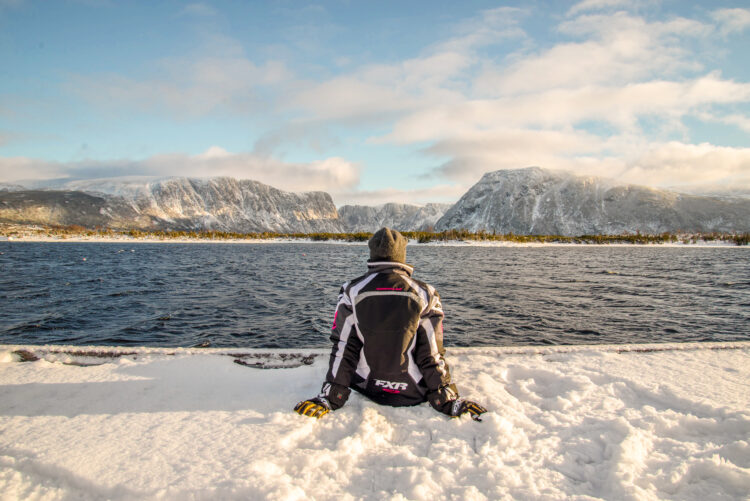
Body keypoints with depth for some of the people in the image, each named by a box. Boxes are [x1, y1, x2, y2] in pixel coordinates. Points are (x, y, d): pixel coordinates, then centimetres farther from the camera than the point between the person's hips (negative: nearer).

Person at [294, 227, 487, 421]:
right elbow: (432, 353, -11)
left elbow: (342, 348, -10)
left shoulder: (352, 291, -11)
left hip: (366, 387, 1)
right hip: (414, 394, -1)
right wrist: (448, 402, -3)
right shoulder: (425, 294, -13)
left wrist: (329, 398, -4)